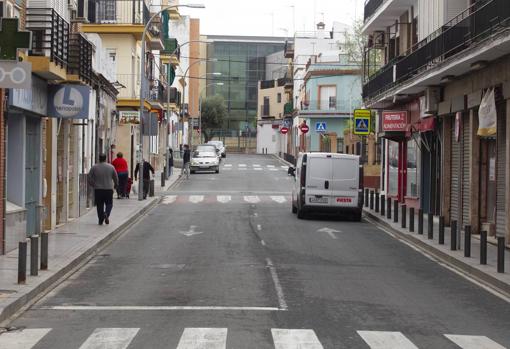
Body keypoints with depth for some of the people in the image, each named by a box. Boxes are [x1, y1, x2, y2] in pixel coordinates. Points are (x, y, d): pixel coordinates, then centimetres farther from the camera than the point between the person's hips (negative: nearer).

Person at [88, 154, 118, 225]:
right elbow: (116, 178, 7)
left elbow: (89, 178, 1)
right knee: (109, 203, 11)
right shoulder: (111, 167, 0)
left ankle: (100, 220, 9)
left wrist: (92, 185, 19)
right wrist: (116, 185, 25)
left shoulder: (94, 167, -2)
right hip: (109, 189, 0)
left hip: (98, 190, 0)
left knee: (99, 205, 8)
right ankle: (106, 214, -16)